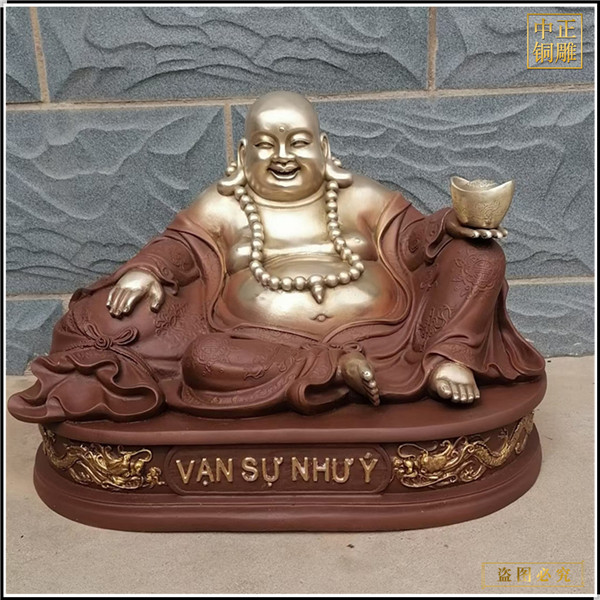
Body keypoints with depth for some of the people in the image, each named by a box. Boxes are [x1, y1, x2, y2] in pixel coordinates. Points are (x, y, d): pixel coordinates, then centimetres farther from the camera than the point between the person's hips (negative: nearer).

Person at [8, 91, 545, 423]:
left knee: (478, 249, -4)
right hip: (264, 347, -1)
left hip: (381, 333, 2)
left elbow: (420, 236, 13)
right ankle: (341, 370, -29)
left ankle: (444, 360, -23)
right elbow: (179, 246, 9)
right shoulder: (221, 206, 15)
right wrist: (146, 271, -12)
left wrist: (458, 221, -7)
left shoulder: (362, 198, 16)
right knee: (203, 360, -34)